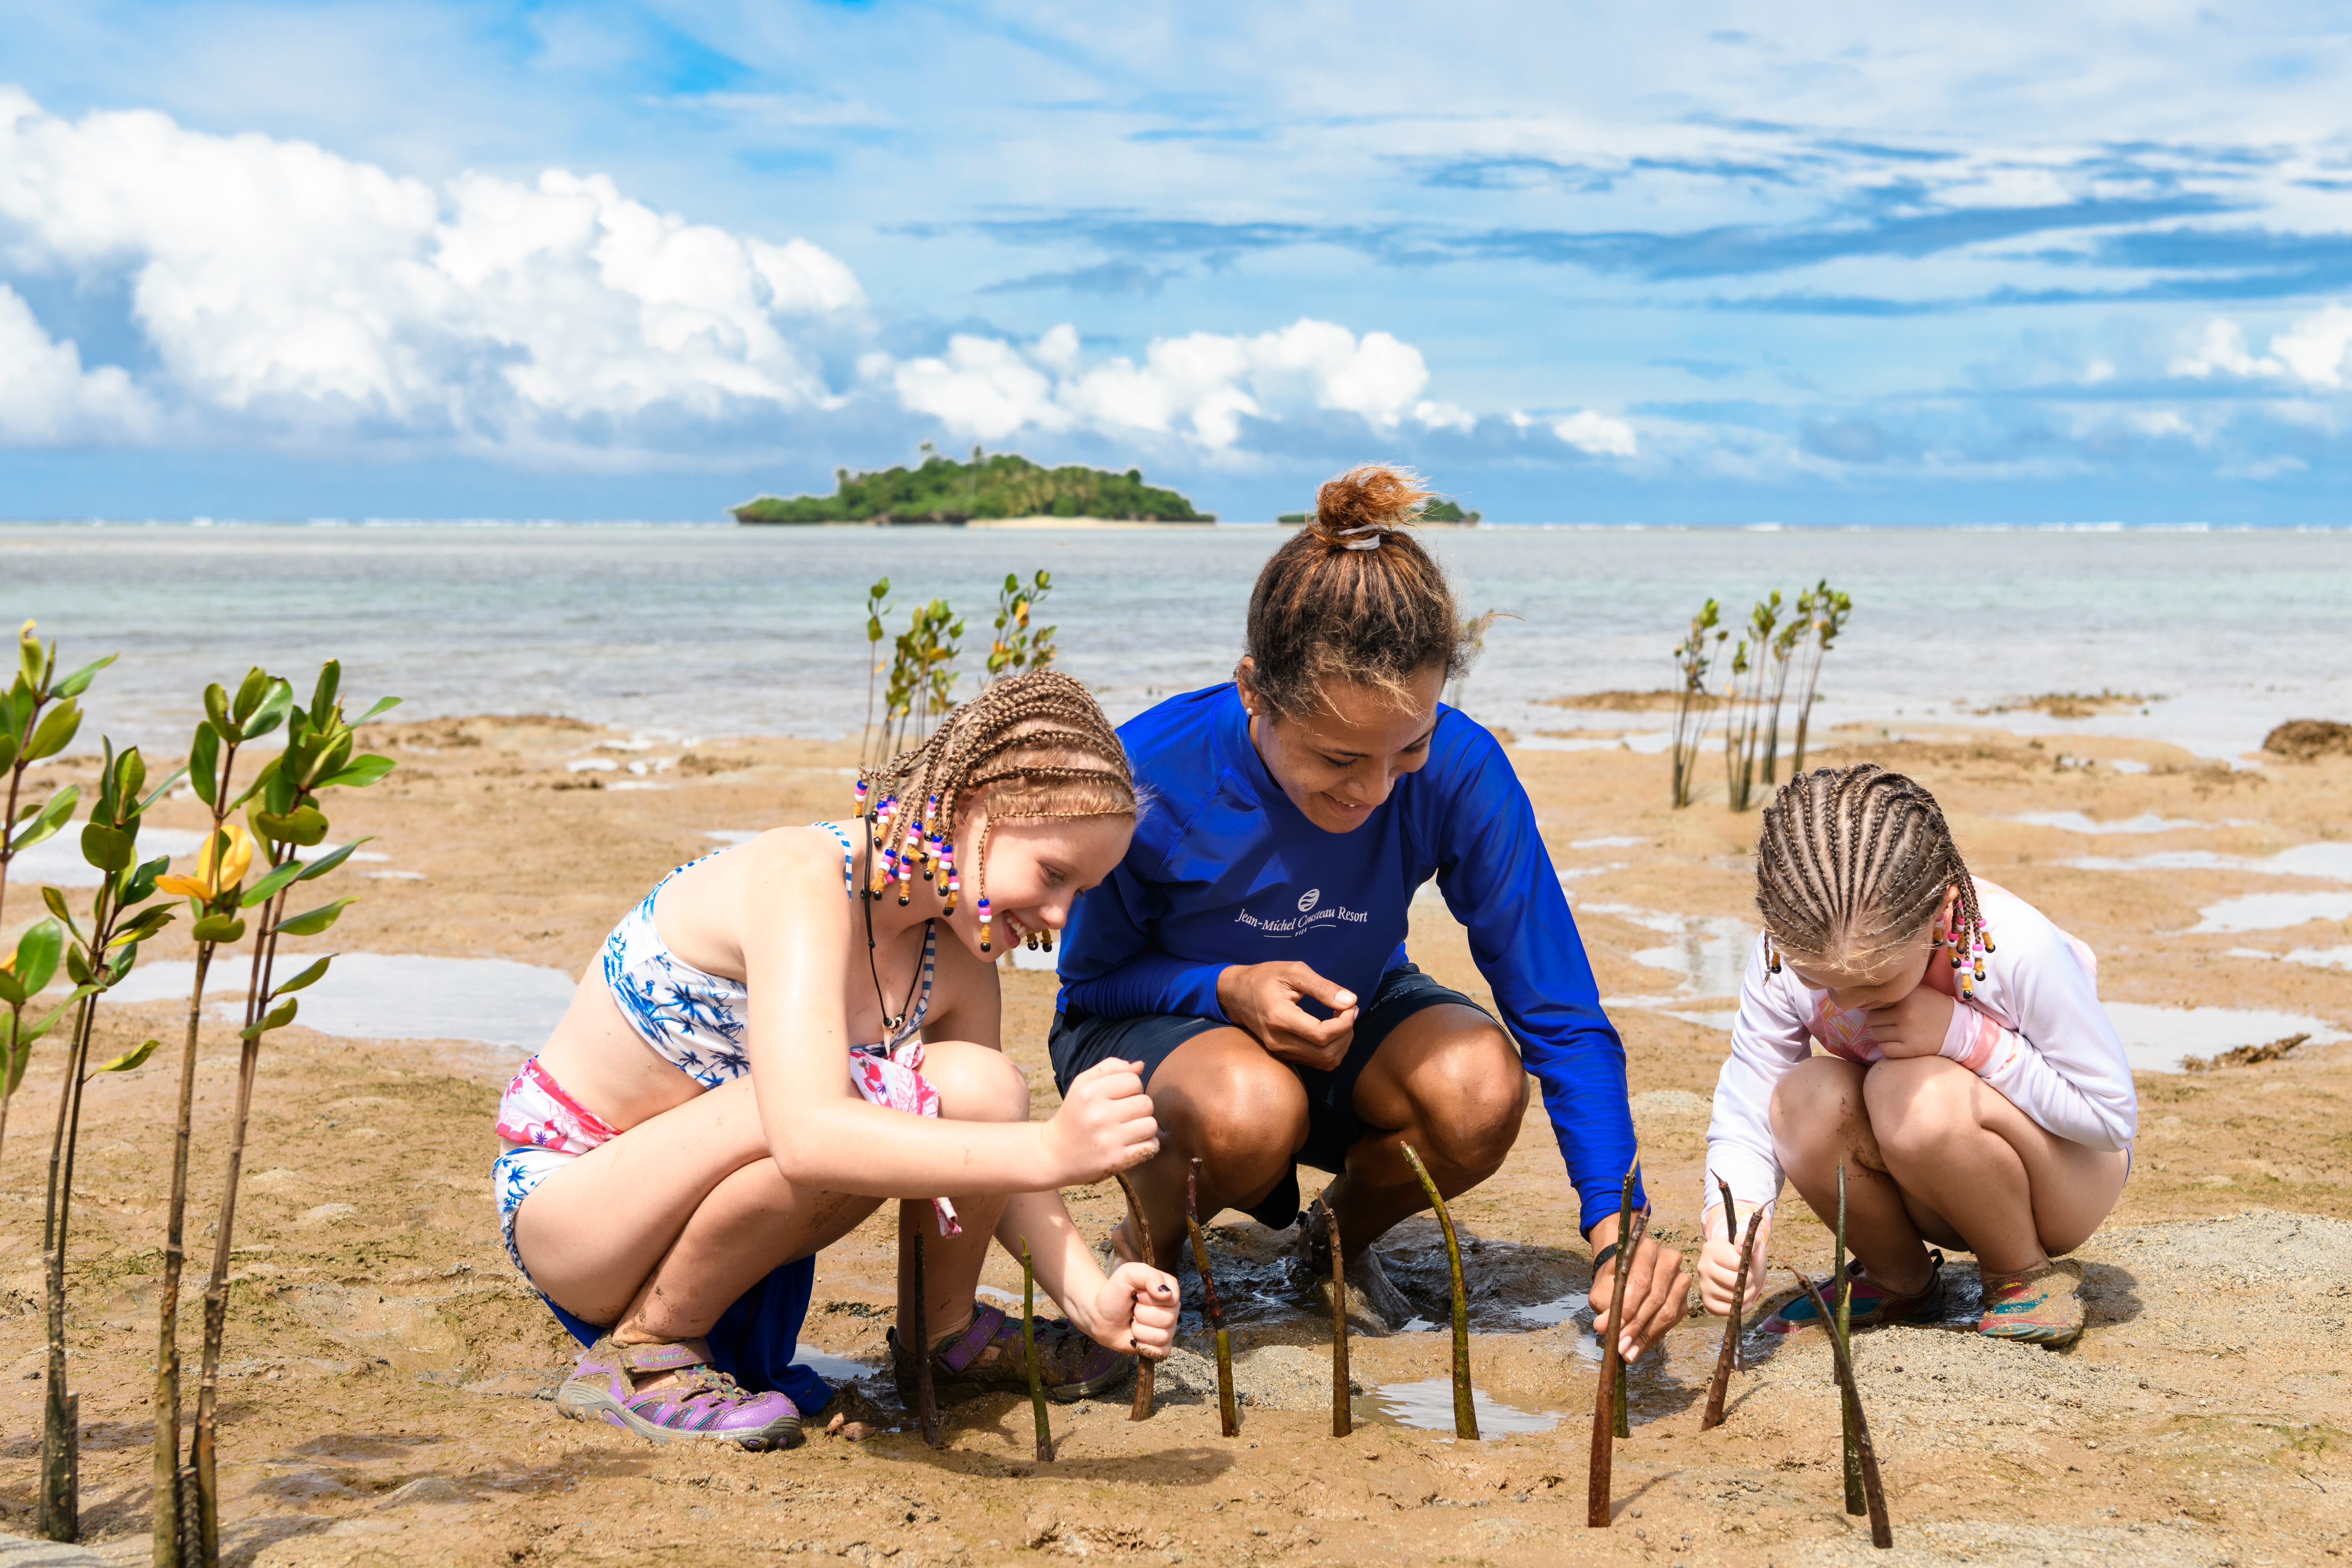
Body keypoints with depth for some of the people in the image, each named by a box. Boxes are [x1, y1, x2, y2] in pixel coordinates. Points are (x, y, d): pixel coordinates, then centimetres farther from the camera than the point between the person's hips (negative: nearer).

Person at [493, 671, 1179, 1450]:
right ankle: (641, 1354, -13)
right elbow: (808, 1138, -44)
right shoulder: (802, 882, -30)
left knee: (976, 1085, -18)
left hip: (698, 1197, 7)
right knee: (849, 1102, -35)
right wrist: (1048, 1150, -52)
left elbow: (994, 1162, 2)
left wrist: (1091, 1298, -16)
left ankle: (942, 1333, 10)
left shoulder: (956, 962, -5)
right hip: (565, 1199, -7)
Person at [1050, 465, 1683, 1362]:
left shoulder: (1459, 772, -26)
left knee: (1481, 1092, -31)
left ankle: (1339, 1238, 6)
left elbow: (1562, 1015, -22)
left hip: (1347, 1023, 3)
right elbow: (1093, 976, -12)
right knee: (1251, 1111, -39)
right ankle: (1144, 1250, 0)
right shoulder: (1147, 775, -31)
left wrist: (1615, 1226, -34)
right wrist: (1227, 989, -33)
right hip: (1150, 1025, -3)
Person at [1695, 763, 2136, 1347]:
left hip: (2068, 1177, -4)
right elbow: (1744, 1119, -16)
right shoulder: (1787, 958, -23)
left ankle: (2029, 1276, -6)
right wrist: (1730, 1228, -38)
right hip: (1930, 1189, 4)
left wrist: (1965, 1036, -33)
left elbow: (2114, 1114, -21)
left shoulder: (2017, 949, -33)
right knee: (1805, 1098, -28)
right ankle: (1901, 1279, 0)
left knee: (1914, 1093, -34)